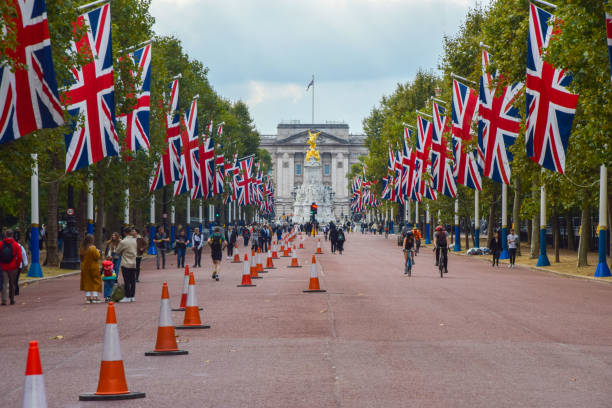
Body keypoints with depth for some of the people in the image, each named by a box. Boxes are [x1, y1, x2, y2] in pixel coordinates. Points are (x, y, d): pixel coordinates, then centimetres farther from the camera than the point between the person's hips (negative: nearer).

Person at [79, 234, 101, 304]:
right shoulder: (92, 248, -17)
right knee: (95, 282, 4)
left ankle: (88, 297, 8)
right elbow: (97, 257, -15)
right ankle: (94, 297, -1)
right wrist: (98, 252, 2)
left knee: (87, 282, 10)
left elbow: (80, 257, 10)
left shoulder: (82, 248, 1)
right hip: (93, 268, -5)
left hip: (84, 267, 5)